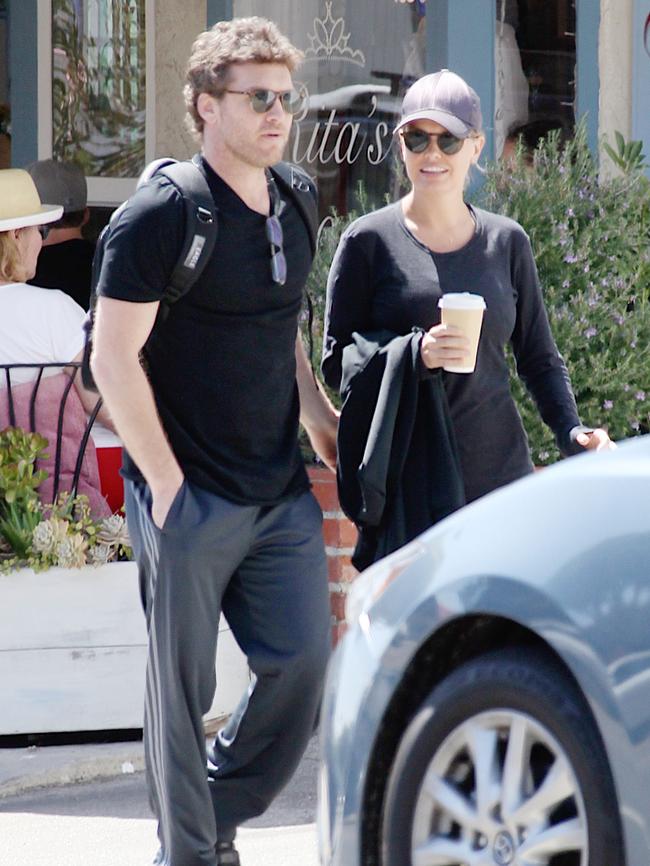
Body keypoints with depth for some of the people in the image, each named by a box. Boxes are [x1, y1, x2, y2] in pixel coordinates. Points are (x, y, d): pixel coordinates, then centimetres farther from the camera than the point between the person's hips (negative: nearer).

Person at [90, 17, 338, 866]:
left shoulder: (290, 211, 11)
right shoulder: (164, 213, -12)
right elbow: (114, 359, -13)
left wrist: (330, 433, 15)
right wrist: (165, 484, -14)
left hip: (282, 495, 7)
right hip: (191, 499, -7)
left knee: (302, 661, 4)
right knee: (183, 683, 1)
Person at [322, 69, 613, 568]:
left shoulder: (507, 242, 12)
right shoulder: (370, 241, 2)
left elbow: (539, 359, 17)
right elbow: (336, 361, 2)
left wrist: (572, 431, -1)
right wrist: (414, 355, -16)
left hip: (499, 471, 3)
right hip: (407, 484, -3)